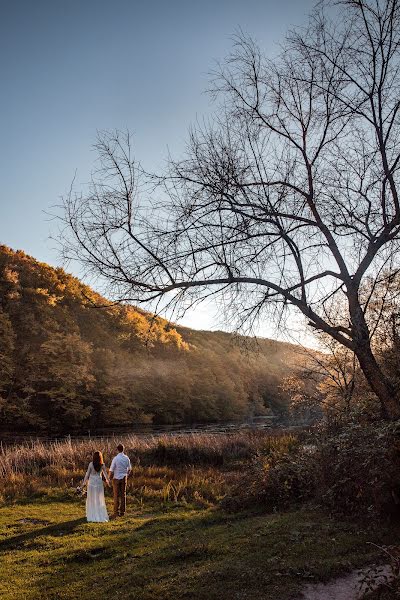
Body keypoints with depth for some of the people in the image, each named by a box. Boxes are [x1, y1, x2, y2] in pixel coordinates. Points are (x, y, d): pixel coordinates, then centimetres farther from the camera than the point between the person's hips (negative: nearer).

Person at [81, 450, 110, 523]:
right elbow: (105, 474, 4)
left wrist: (84, 483, 3)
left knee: (91, 499, 13)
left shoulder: (91, 464, -12)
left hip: (91, 482, -1)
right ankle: (101, 515, 11)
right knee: (100, 500, 12)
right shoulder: (102, 465, -6)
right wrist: (108, 481, 19)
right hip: (99, 482, 1)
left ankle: (92, 515, 20)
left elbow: (87, 474, -7)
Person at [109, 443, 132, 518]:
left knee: (116, 496, 4)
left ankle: (116, 512, 7)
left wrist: (110, 478, 3)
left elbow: (111, 470, -13)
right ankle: (122, 512, 16)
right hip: (124, 478, 4)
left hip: (116, 478, -4)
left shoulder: (115, 458, -16)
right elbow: (129, 469, 7)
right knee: (123, 495, 11)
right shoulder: (127, 458, -3)